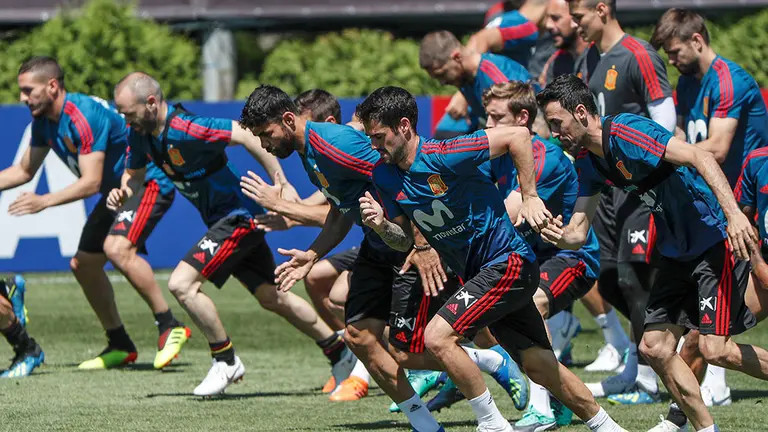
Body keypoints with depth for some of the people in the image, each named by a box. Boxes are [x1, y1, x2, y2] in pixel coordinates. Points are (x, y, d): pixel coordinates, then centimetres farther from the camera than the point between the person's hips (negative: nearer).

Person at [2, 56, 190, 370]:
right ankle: (120, 346, 18)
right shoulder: (44, 121, 1)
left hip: (150, 182, -10)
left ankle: (170, 328, -23)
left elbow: (91, 183, -31)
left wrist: (44, 201, -37)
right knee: (83, 264, 7)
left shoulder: (83, 117, -28)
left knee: (117, 248, -31)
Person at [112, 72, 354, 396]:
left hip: (238, 217, -9)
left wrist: (281, 184, -27)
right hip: (221, 220, 9)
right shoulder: (140, 134, -2)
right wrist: (122, 192, -10)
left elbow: (249, 136, -29)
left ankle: (225, 361, -1)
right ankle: (340, 352, 31)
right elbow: (134, 174, 13)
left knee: (181, 284, -18)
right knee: (271, 299, 16)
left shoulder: (187, 129, -28)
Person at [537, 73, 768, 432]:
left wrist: (734, 214, -37)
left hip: (717, 239, -9)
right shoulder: (588, 163, 8)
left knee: (715, 349, -16)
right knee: (654, 346, 2)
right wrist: (561, 236, -15)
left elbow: (701, 158, -27)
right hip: (677, 252, 9)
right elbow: (579, 230, 9)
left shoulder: (625, 132, -20)